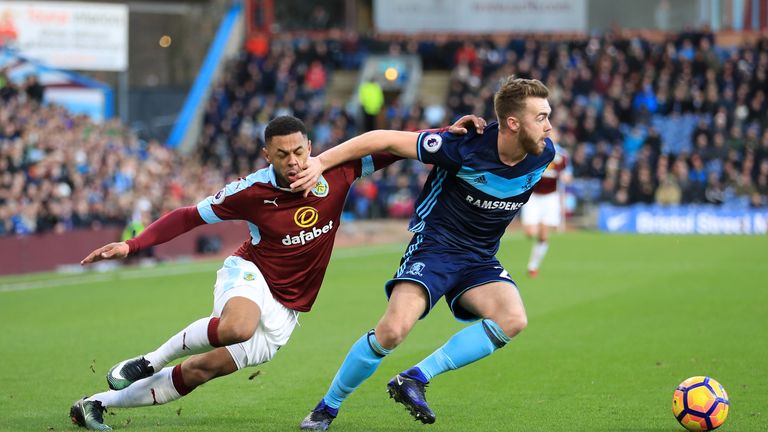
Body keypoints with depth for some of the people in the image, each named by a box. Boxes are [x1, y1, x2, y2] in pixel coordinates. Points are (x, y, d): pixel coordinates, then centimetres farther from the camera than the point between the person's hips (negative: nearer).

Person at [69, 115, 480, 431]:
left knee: (199, 371, 0)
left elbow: (390, 147, -4)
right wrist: (131, 245, -13)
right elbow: (189, 216, -6)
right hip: (249, 275, -3)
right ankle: (149, 361, -16)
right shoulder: (253, 191, -16)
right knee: (238, 326, -40)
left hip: (284, 312, 3)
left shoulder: (334, 173, -11)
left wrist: (447, 133, -17)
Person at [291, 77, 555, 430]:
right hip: (434, 245, -5)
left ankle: (414, 379, -16)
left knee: (513, 320, -24)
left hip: (479, 259, 5)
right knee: (393, 330, -23)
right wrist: (321, 162, -14)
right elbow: (386, 140, -16)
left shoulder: (543, 154, -9)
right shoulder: (465, 148, -23)